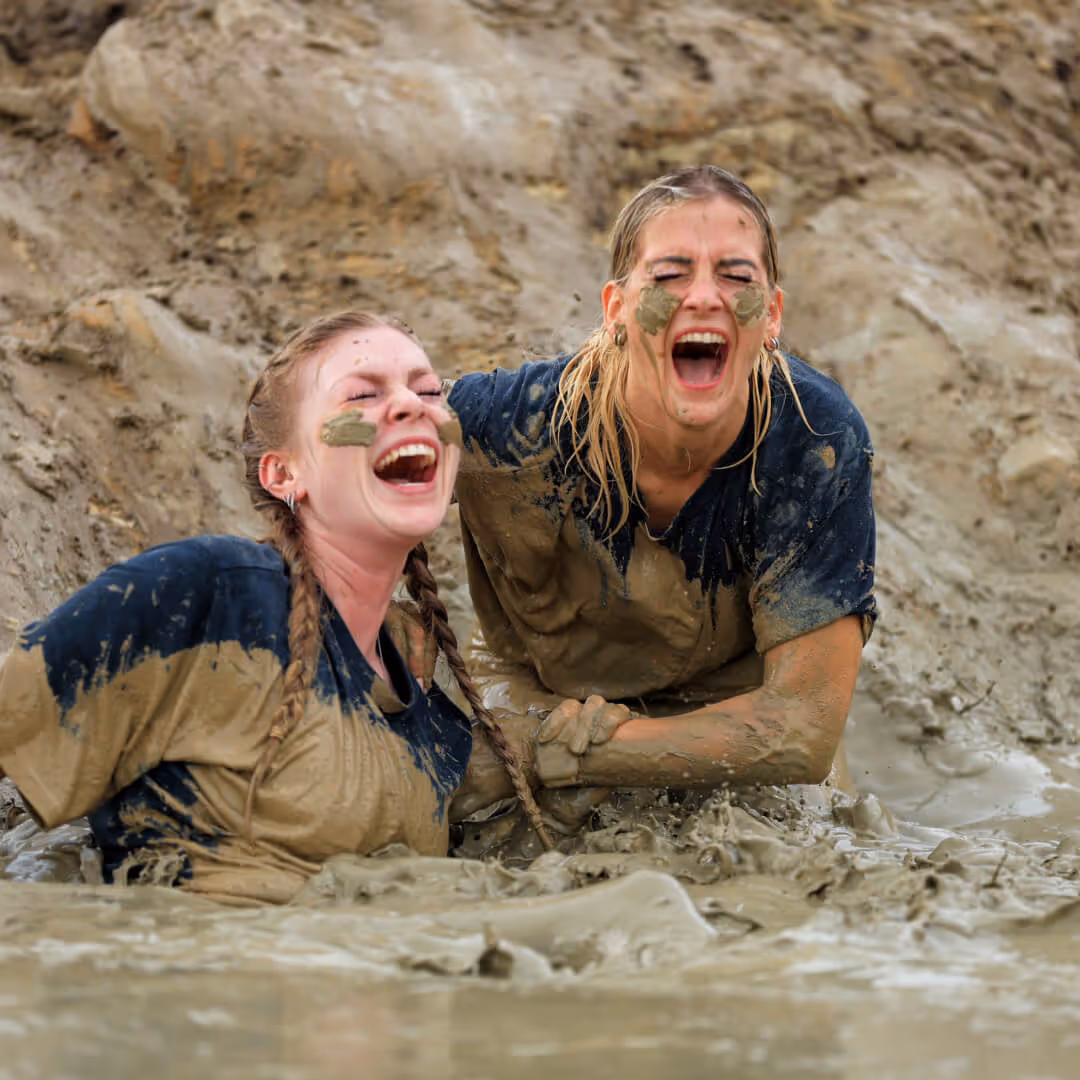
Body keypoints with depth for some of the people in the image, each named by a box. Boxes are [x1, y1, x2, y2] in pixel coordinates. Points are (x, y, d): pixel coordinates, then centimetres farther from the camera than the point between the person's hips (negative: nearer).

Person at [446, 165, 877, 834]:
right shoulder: (525, 426, -30)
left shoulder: (818, 444, -29)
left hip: (733, 699, 3)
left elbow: (804, 732, -28)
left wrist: (558, 750, -30)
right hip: (535, 693, -3)